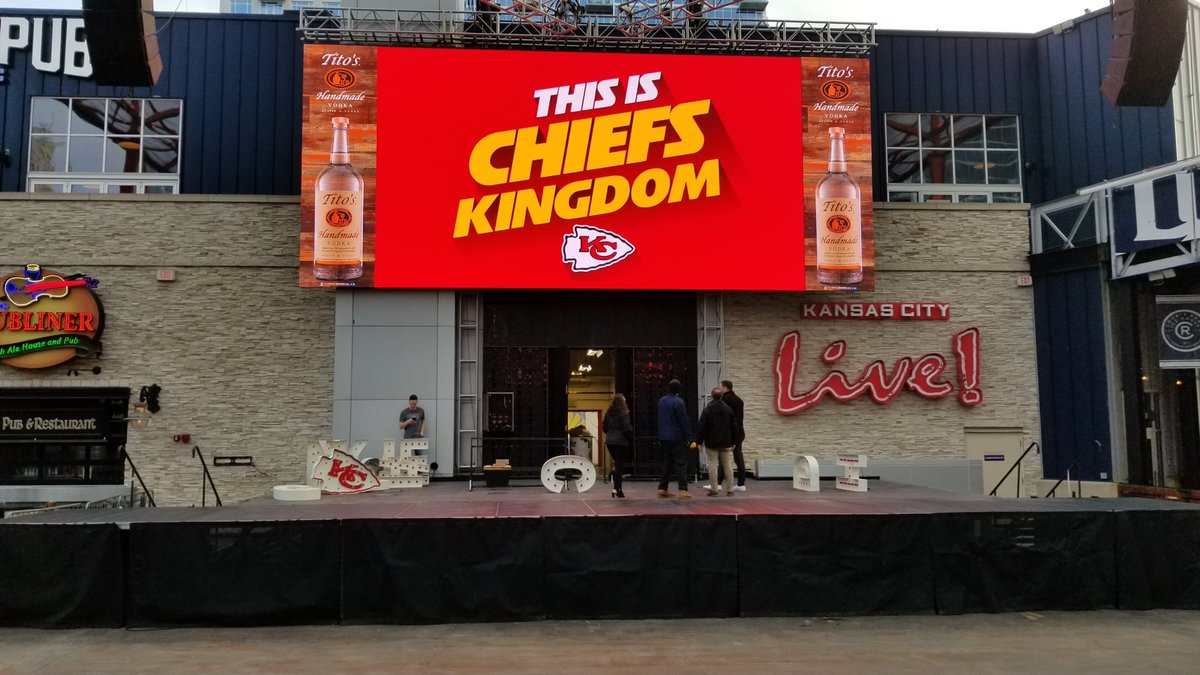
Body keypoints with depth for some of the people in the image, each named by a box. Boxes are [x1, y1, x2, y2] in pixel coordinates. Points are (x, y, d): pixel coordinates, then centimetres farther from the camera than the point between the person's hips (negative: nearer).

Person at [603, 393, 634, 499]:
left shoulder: (608, 413, 7)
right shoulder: (623, 413, -11)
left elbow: (605, 428, 12)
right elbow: (627, 428, -14)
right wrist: (631, 437, 1)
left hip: (609, 441, 6)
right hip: (621, 441, -6)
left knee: (616, 463, 17)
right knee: (620, 465, -1)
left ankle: (616, 487, 15)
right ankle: (617, 488, -3)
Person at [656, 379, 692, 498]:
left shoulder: (661, 401, 10)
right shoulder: (678, 402, -15)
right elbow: (683, 421, -15)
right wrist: (688, 435, -9)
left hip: (664, 437, 7)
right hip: (677, 437, -7)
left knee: (667, 463, 14)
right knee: (681, 463, -4)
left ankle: (662, 488, 15)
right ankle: (683, 490, -9)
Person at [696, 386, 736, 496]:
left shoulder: (707, 410, -8)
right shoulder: (728, 409, 4)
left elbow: (702, 427, -8)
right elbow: (733, 427, 8)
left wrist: (699, 441, -1)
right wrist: (732, 442, 14)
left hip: (711, 443, -3)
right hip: (726, 442, 3)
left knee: (713, 465, 0)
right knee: (728, 465, 6)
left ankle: (714, 489, -1)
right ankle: (730, 489, 8)